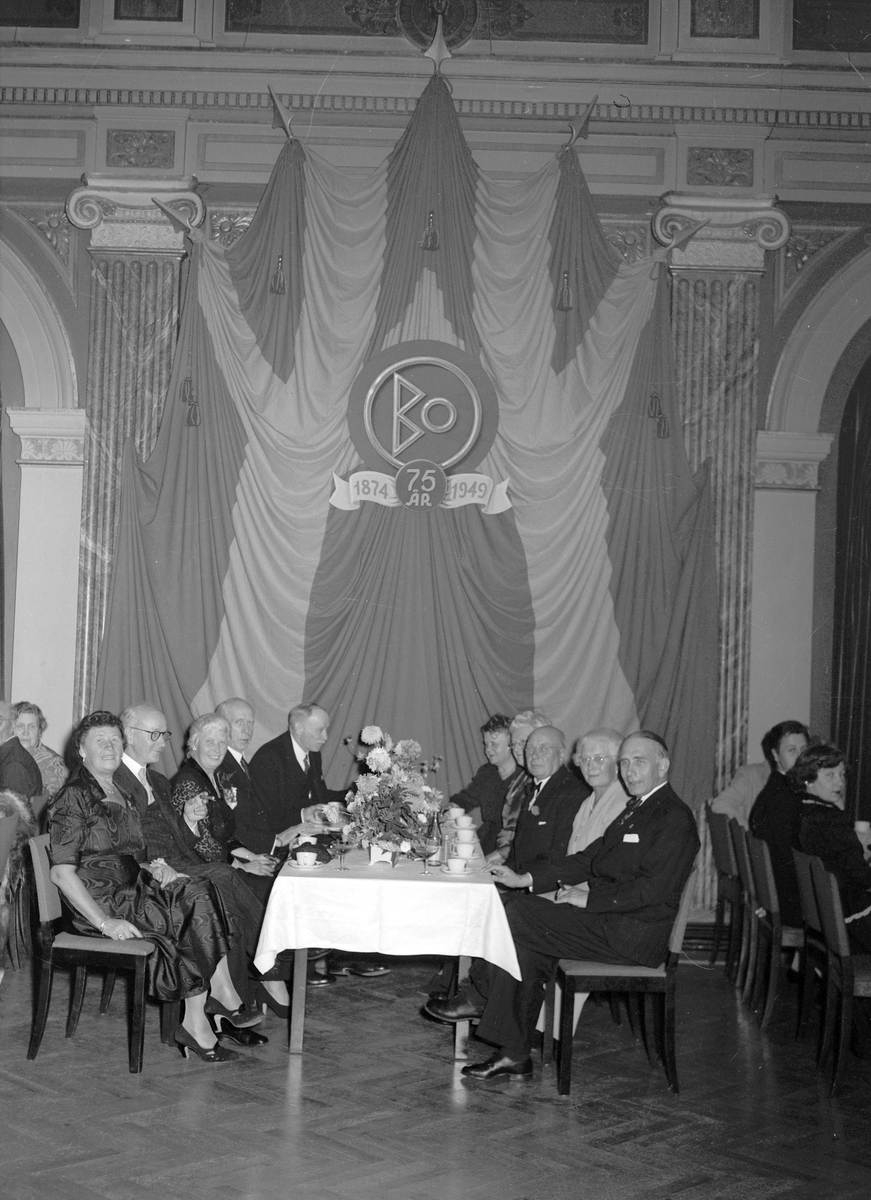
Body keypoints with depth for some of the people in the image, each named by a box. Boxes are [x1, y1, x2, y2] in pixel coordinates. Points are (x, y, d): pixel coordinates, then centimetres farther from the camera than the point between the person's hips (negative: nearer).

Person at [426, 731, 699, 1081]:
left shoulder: (675, 818, -12)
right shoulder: (635, 809, 19)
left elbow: (652, 889, -20)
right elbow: (588, 859, 17)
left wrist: (588, 902, -16)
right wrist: (524, 879, 9)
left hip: (635, 934, -9)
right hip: (609, 923, 9)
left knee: (517, 916, -13)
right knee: (525, 946, -4)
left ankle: (483, 998, 5)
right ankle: (515, 1056, -1)